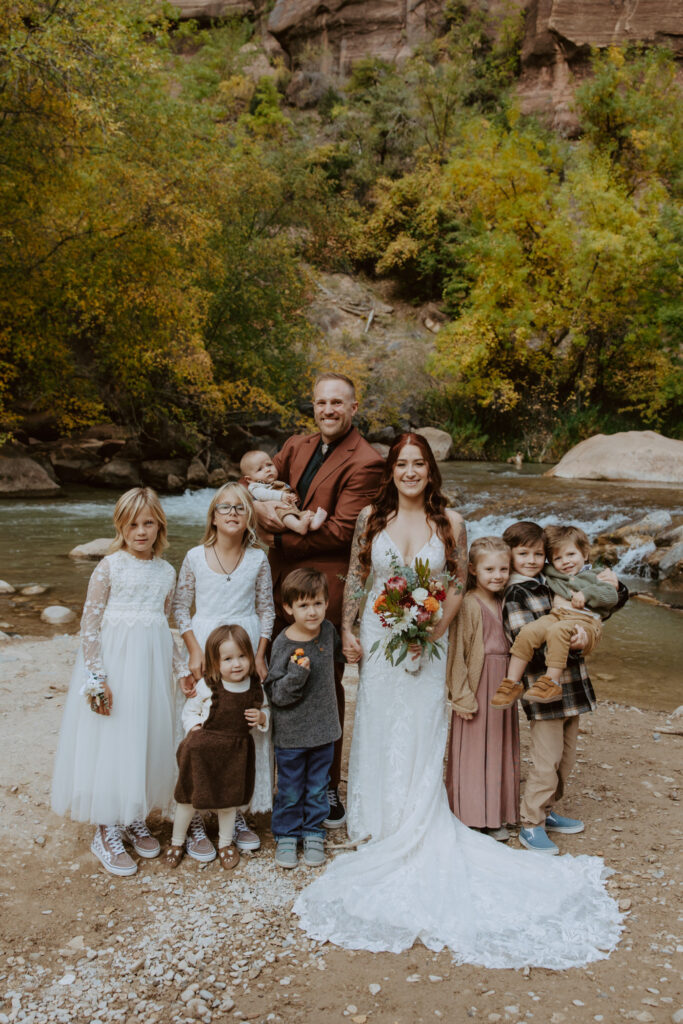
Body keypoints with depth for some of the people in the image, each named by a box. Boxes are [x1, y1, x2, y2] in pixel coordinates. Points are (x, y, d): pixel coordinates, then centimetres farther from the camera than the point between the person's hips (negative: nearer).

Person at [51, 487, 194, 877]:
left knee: (150, 739, 11)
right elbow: (90, 624, -9)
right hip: (115, 661, -5)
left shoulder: (166, 572, 6)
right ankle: (107, 832, 17)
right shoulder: (110, 566, -8)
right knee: (113, 742, 1)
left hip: (153, 666, 5)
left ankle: (136, 819, 30)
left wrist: (181, 668, 11)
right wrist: (96, 678, -15)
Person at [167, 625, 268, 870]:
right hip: (203, 751, -2)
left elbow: (264, 711, 11)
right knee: (189, 798, 10)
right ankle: (177, 841, 34)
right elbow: (189, 711, 2)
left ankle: (226, 843, 39)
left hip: (235, 753, 2)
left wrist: (261, 718, -11)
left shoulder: (255, 688, -5)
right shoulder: (207, 686, -12)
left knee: (229, 800, 14)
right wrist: (195, 729, -13)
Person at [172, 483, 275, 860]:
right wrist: (194, 651, -6)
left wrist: (260, 655, -1)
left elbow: (266, 609, 6)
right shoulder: (195, 557, -4)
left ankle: (238, 815, 23)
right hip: (205, 649, -2)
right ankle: (196, 823, 13)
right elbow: (180, 607, 2)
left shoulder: (258, 559, 0)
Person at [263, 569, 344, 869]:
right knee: (290, 790, 11)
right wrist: (297, 673, -31)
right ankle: (286, 836, 31)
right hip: (291, 732, -4)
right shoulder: (283, 644, -18)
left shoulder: (328, 630, -3)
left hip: (323, 729, 4)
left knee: (317, 788, 17)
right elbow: (276, 694, -18)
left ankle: (313, 833, 35)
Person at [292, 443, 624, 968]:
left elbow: (459, 586, 2)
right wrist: (347, 628, 3)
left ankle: (415, 835, 21)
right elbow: (355, 578, 7)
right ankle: (381, 823, 29)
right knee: (379, 734, 11)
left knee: (420, 740, 4)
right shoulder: (371, 519, -1)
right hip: (379, 639, 1)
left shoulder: (451, 524, -4)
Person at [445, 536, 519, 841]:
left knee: (500, 749, 13)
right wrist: (462, 696, -15)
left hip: (503, 686, 7)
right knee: (473, 751, 2)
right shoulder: (469, 605, -14)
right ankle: (474, 817, 13)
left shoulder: (504, 603, 8)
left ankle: (496, 815, 25)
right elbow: (456, 652, -14)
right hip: (477, 687, -7)